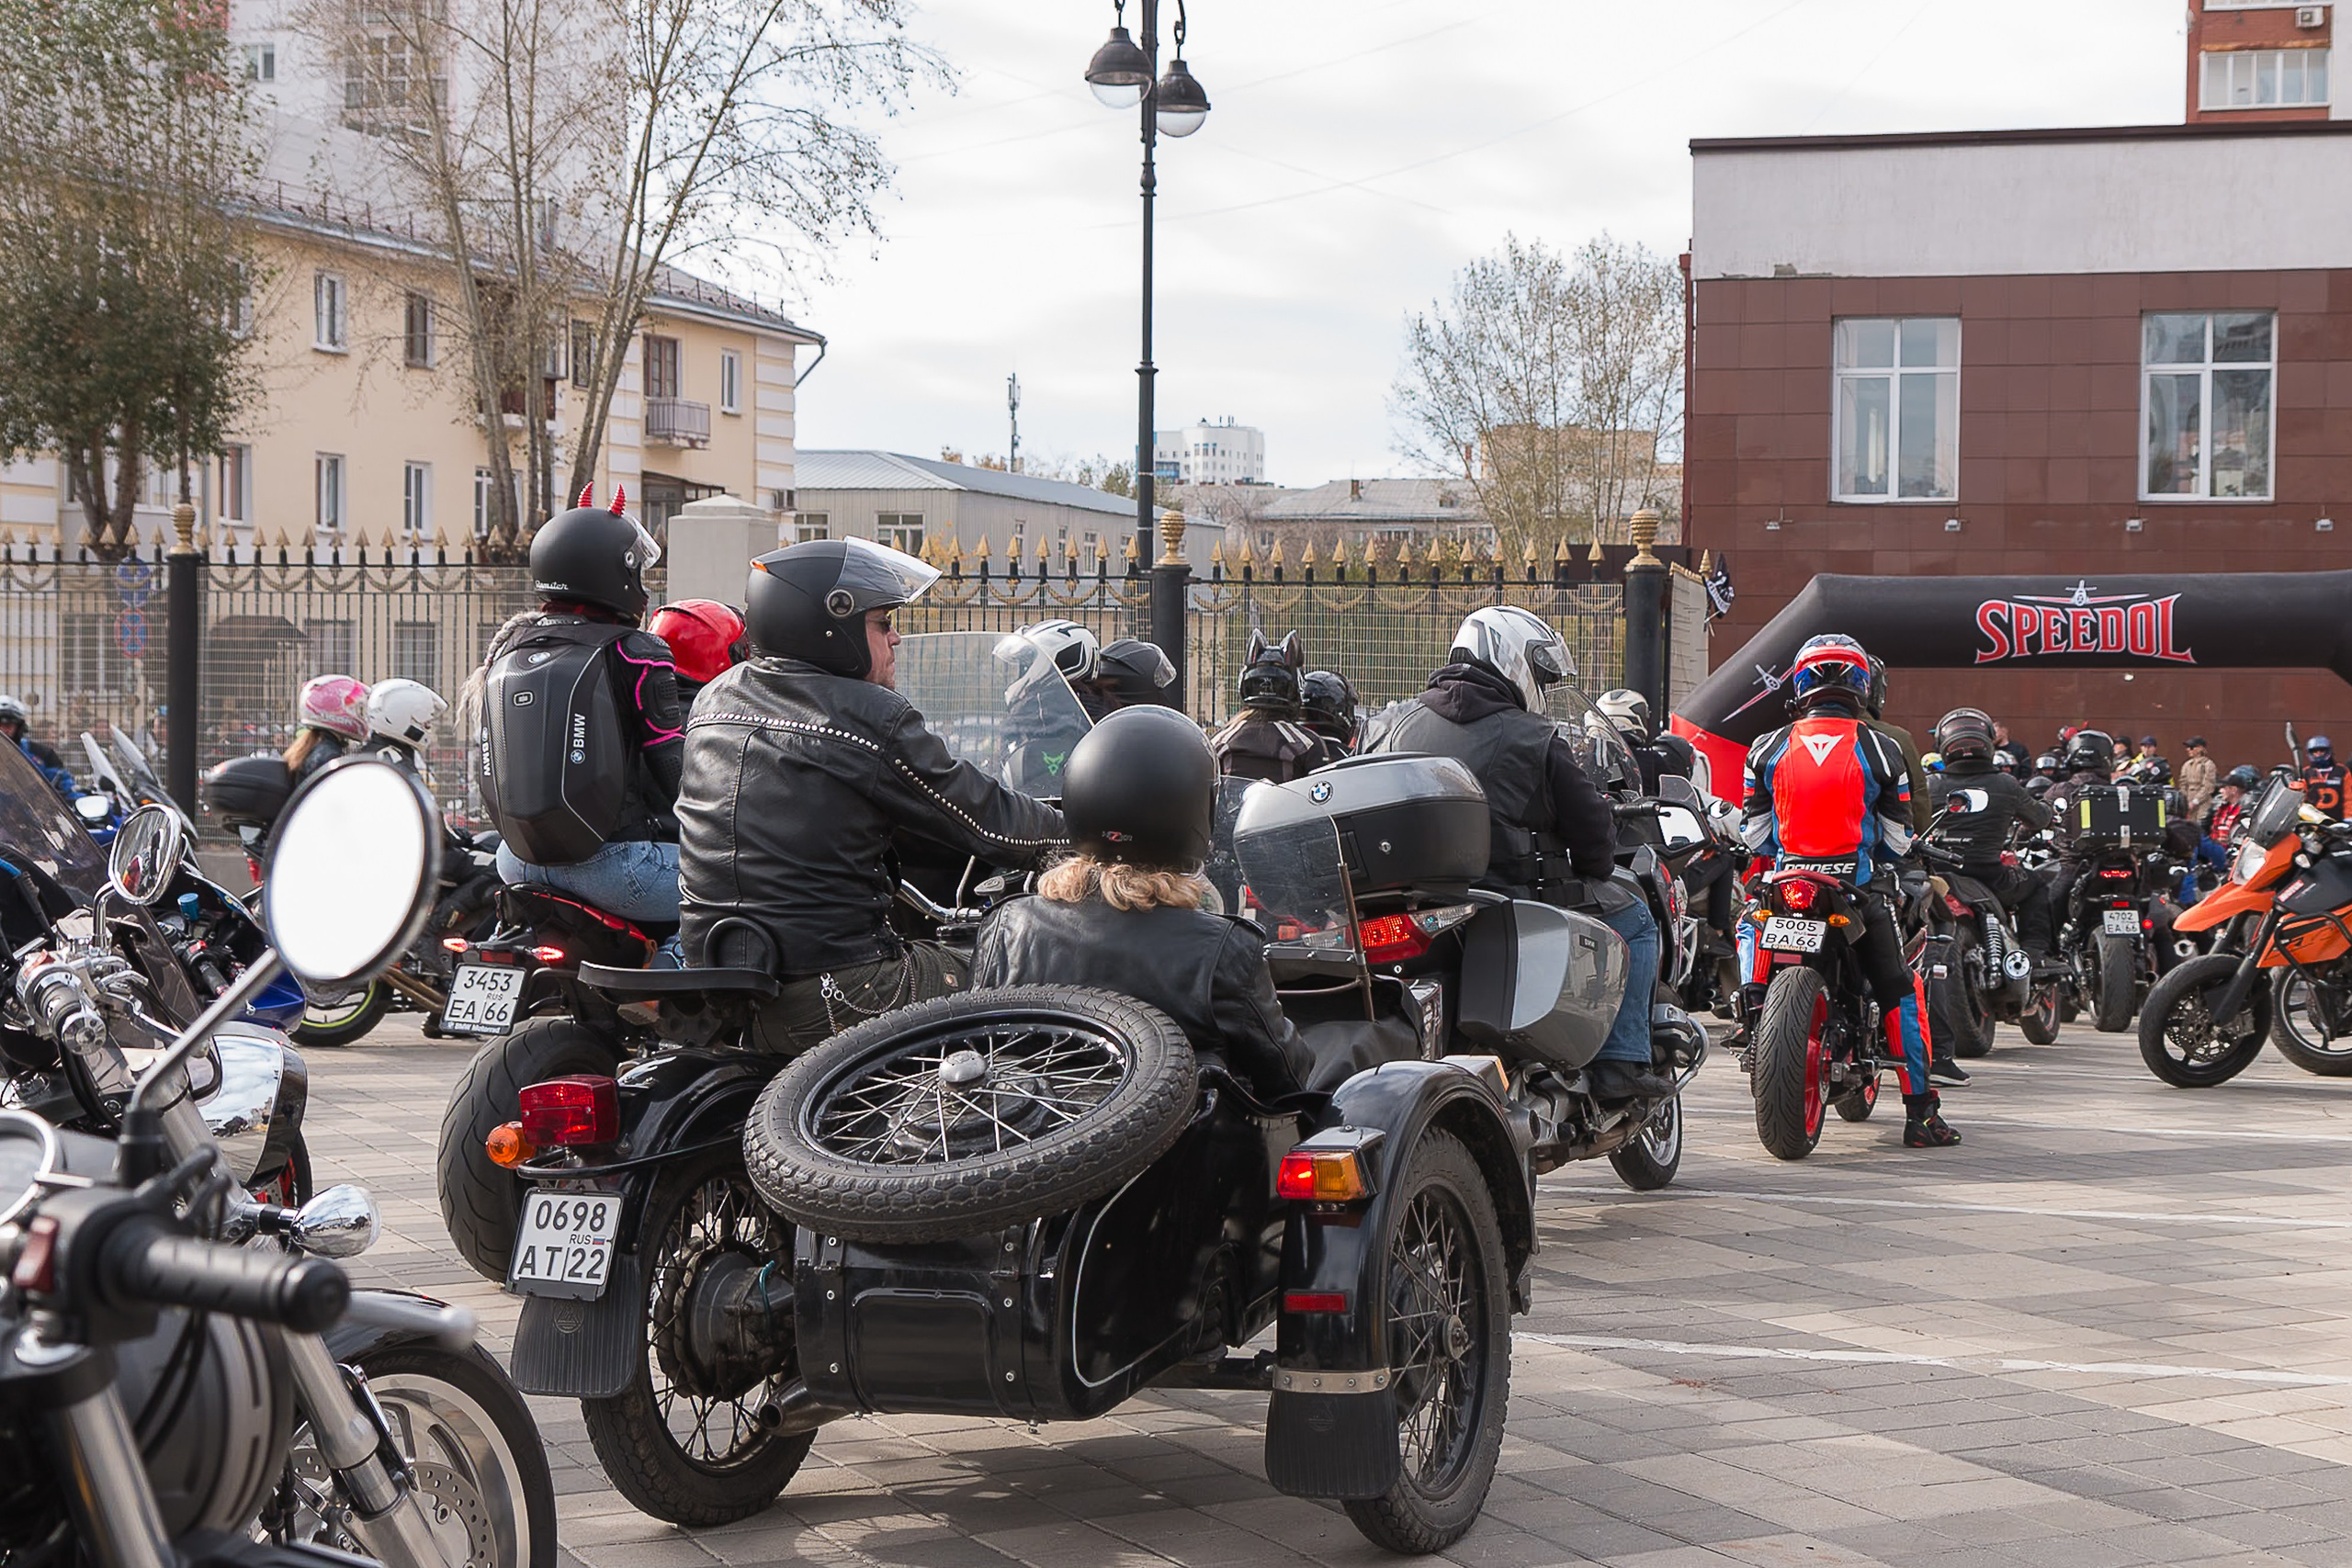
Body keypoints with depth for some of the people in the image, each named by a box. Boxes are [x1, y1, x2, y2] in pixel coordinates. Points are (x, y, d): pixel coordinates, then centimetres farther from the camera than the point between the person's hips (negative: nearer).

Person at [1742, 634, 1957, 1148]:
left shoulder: (1769, 748, 3)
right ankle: (1920, 1113, 4)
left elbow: (1755, 835, 7)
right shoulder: (1880, 749, -1)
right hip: (1860, 890, -2)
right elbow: (1897, 838, 3)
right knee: (1899, 990, 7)